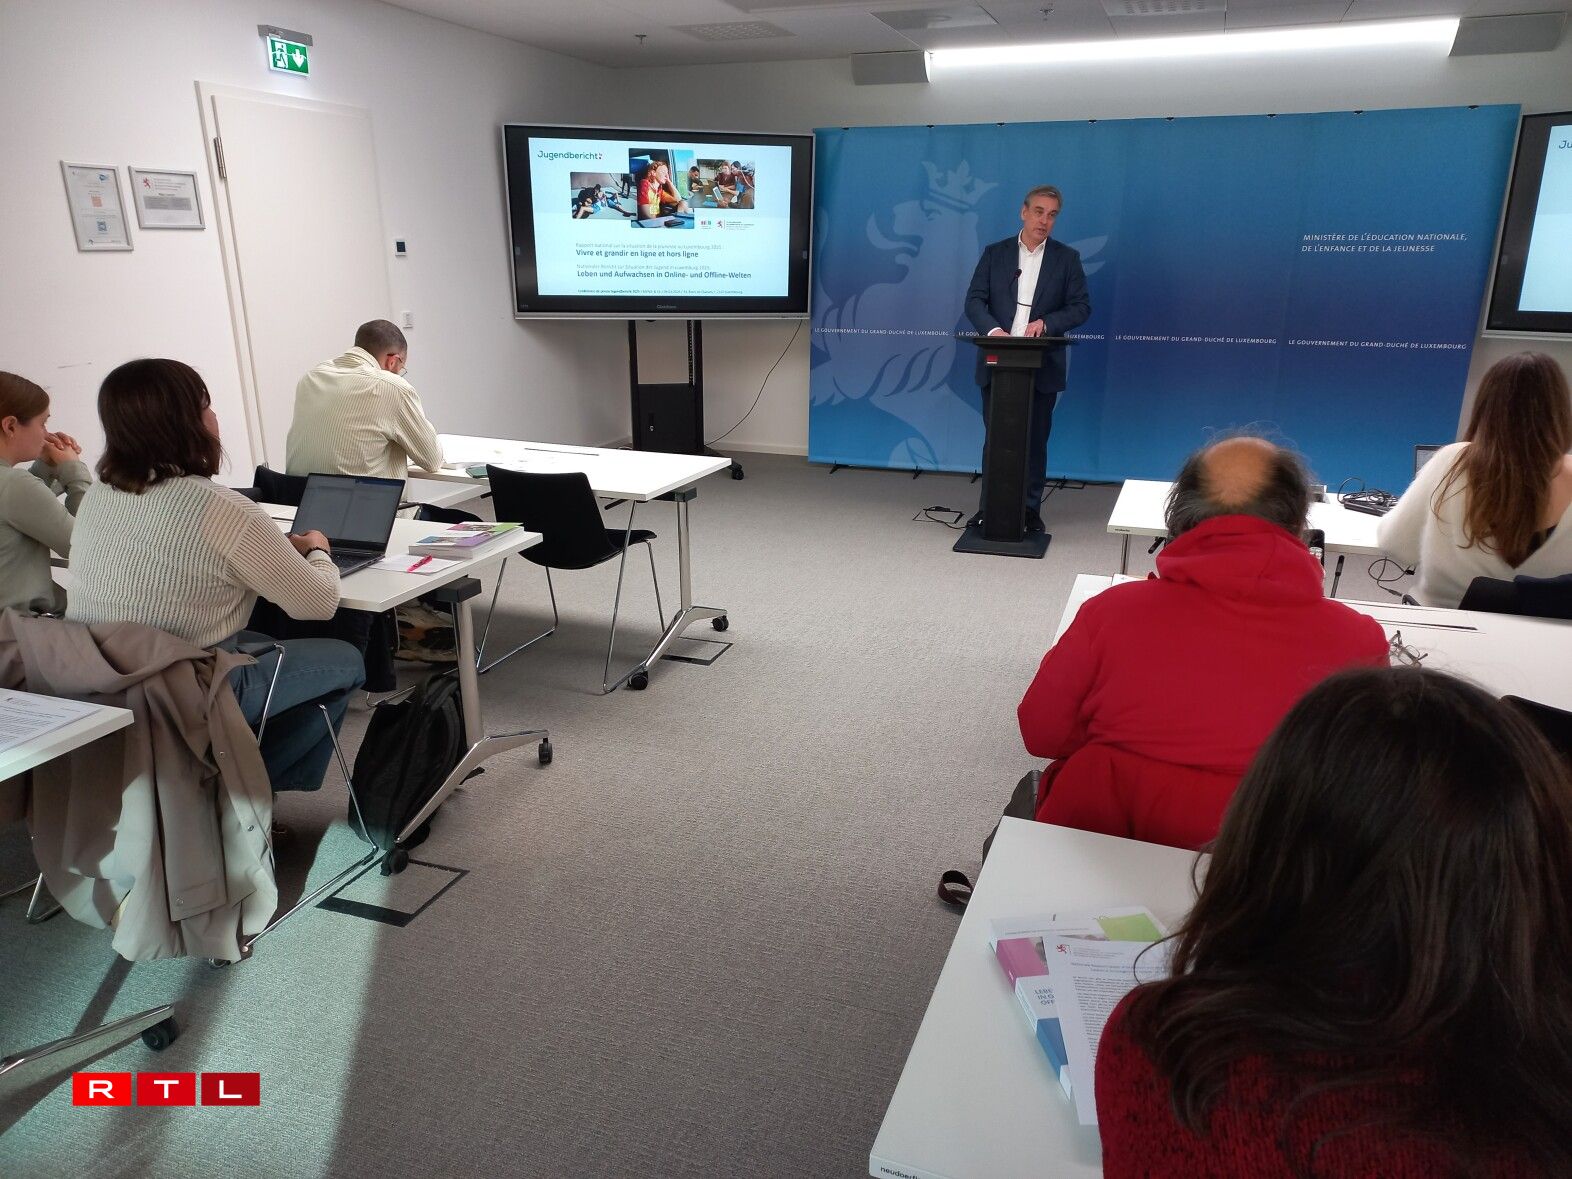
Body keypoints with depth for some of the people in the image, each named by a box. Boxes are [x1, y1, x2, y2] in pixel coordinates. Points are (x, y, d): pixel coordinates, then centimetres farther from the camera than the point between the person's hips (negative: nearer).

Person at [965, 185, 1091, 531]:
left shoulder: (1067, 258, 5)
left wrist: (1046, 322, -17)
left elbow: (1081, 306, 1)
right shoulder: (995, 253, 6)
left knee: (1035, 441, 5)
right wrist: (993, 329, -21)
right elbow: (974, 300, -1)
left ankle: (1030, 509, 16)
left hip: (1042, 368, 0)